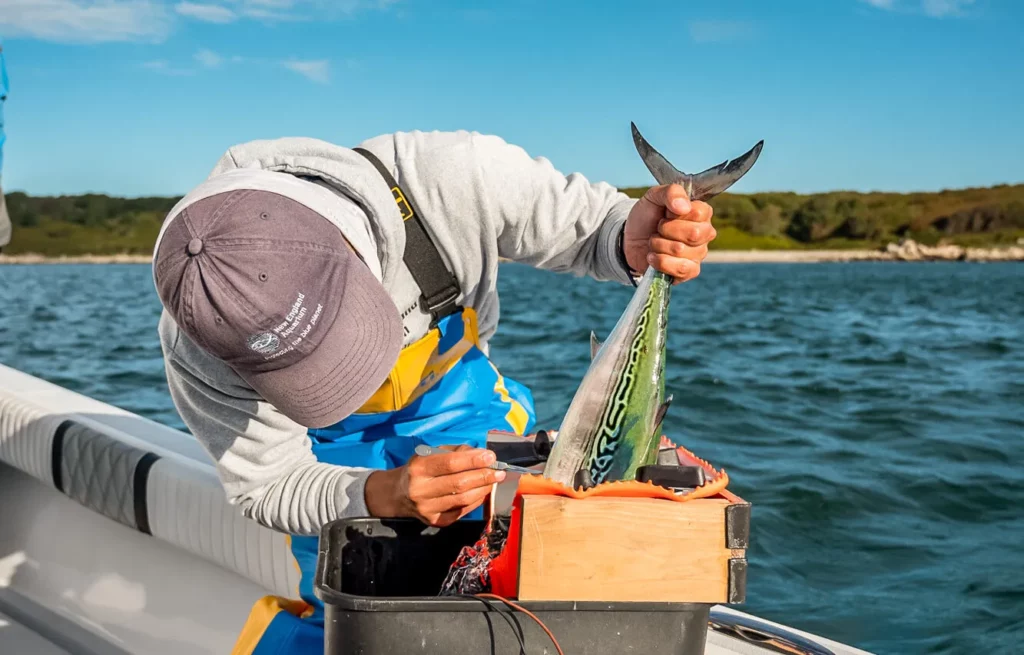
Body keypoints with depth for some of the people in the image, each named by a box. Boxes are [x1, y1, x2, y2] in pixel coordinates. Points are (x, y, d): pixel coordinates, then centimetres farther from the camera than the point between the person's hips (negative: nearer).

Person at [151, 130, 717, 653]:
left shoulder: (449, 178, -37)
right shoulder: (198, 347, -34)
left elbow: (587, 223, -20)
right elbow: (269, 487, -23)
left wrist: (632, 244, -45)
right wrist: (385, 496, -42)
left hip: (453, 391, 2)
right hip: (330, 445, -1)